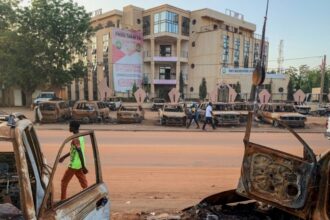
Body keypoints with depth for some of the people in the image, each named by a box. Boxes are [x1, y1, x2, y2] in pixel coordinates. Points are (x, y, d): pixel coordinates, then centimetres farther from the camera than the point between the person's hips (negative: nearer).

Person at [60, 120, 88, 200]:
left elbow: (80, 153, -24)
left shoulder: (75, 139, -19)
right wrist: (63, 157, 28)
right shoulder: (81, 137, 10)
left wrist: (83, 167, -24)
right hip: (79, 165, 8)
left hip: (74, 165, -8)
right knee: (84, 183, 10)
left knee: (64, 182, 10)